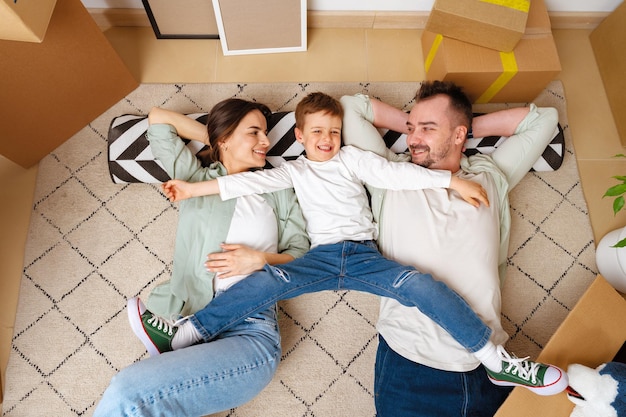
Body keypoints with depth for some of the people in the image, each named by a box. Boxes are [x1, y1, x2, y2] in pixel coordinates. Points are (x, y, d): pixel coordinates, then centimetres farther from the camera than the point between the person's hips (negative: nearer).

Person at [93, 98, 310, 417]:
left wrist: (260, 259, -6)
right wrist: (215, 138, 20)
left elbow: (301, 256, 13)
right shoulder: (196, 178, 17)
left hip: (250, 329, -1)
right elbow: (158, 118, 19)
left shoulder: (278, 190, 16)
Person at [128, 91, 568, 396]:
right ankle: (182, 336, -19)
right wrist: (194, 188, 0)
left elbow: (396, 173, 3)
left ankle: (498, 361, -14)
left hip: (365, 255, 0)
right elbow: (253, 181, 7)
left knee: (420, 284, -23)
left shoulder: (352, 158, 12)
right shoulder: (295, 171, 16)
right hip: (321, 257, 1)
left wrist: (454, 180, -6)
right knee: (267, 281, -21)